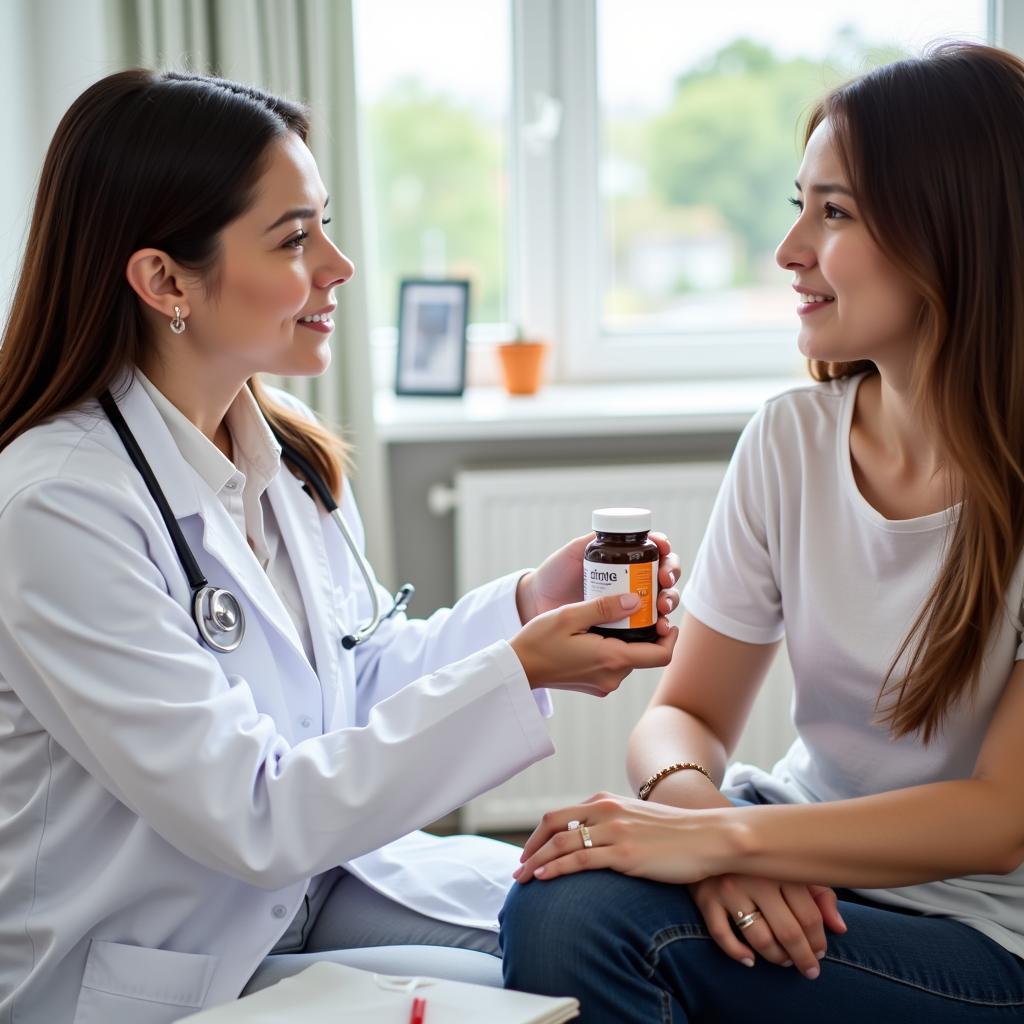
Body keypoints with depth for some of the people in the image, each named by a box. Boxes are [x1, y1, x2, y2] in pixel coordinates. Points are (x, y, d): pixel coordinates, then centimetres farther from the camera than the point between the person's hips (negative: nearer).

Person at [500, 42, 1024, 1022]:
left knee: (574, 922, -26)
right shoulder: (792, 439, 0)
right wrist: (709, 823, -21)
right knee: (562, 907, -26)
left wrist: (721, 835, -26)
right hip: (801, 869, 4)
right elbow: (684, 712, 2)